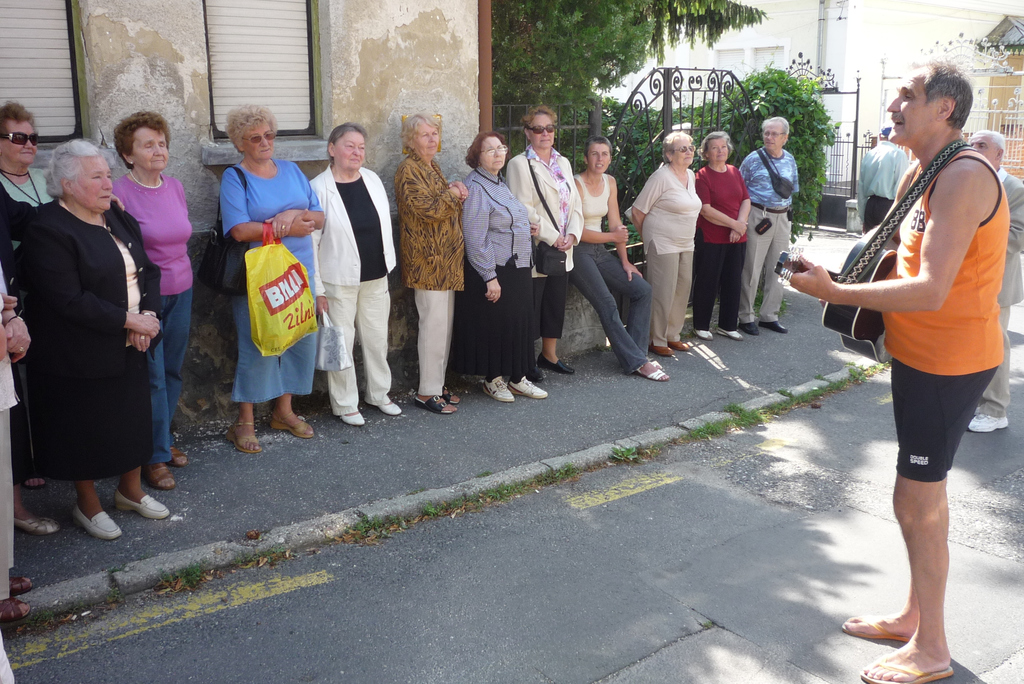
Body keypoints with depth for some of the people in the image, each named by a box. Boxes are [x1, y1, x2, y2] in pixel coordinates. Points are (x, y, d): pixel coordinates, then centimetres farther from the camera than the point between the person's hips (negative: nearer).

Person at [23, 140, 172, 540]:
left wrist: (149, 315, -9)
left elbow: (148, 270, 9)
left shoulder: (118, 218, 7)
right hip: (81, 354, -7)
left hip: (130, 347, 7)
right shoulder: (48, 230, -17)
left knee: (133, 418, 16)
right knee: (85, 429, 8)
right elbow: (70, 301, -24)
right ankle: (88, 506, 27)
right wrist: (129, 320, -21)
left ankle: (130, 490, 37)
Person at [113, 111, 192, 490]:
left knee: (172, 371, 14)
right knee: (152, 377, -1)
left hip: (180, 292, 6)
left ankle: (163, 439, 29)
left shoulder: (175, 187, 7)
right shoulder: (120, 193, -13)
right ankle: (155, 455, 11)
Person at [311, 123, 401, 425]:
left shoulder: (373, 179, 4)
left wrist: (388, 265, 11)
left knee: (377, 339, 14)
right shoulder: (318, 188, -11)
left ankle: (379, 393, 32)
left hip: (376, 277, 5)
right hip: (339, 282, -5)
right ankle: (345, 403, 19)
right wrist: (317, 288, -12)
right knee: (341, 343, 4)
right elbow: (310, 242, -11)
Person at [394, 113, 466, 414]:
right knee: (434, 324, -7)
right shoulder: (408, 170, -12)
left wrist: (455, 188, 0)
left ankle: (437, 383, 21)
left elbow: (443, 201, 21)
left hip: (446, 259, 9)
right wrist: (453, 194, -7)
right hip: (428, 260, -9)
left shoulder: (431, 167, 17)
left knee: (443, 323, 12)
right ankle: (427, 392, 2)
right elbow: (428, 209, -22)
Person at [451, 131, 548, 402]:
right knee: (493, 325, 1)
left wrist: (527, 228, 11)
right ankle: (492, 380, 16)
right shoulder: (475, 187, -15)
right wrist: (490, 277, -23)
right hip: (493, 271, -9)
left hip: (516, 268, 9)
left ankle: (518, 378, 24)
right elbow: (476, 239, -21)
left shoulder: (500, 184, 15)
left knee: (519, 323, 13)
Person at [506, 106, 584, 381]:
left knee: (556, 304, 14)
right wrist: (552, 237, -15)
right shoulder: (520, 164, -7)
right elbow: (524, 210, -15)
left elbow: (576, 204, 11)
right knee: (530, 306, -1)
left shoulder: (563, 163, 14)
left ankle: (549, 355, 29)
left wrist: (572, 234, -5)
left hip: (562, 250, 7)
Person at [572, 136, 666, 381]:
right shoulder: (576, 185, -12)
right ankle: (636, 361, -12)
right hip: (578, 252, -7)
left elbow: (616, 224, 9)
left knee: (643, 290, -3)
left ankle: (634, 352, 1)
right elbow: (578, 232, -13)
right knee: (607, 304, -18)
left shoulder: (610, 182, 9)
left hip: (599, 251, 8)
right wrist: (613, 237, -4)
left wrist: (625, 261, 4)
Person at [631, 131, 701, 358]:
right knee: (663, 293, -6)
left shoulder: (691, 176, 12)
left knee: (682, 290, 10)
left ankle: (673, 336, 22)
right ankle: (657, 341, 5)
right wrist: (650, 238, 1)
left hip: (686, 244, 8)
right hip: (663, 244, -8)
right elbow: (638, 211, -9)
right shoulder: (661, 177, -12)